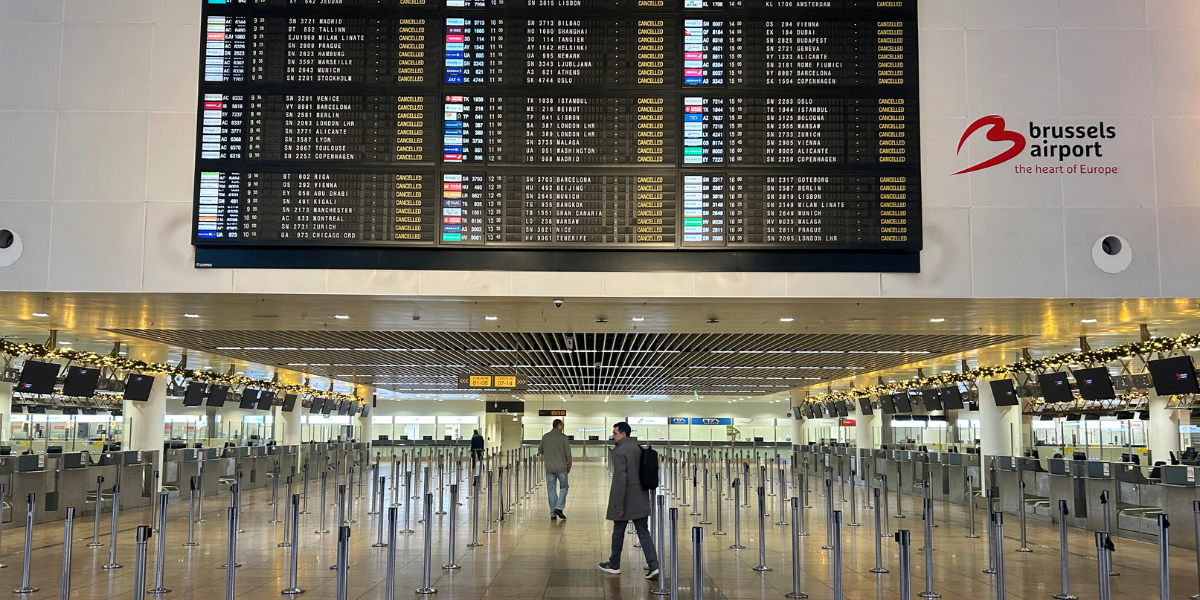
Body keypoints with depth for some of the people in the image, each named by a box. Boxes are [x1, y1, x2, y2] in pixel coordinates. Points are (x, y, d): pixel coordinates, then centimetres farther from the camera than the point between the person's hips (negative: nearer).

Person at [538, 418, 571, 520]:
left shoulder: (545, 437, 3)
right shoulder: (563, 437, -6)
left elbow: (540, 451, 11)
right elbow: (568, 453, -6)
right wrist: (569, 466, 6)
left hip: (549, 468, 3)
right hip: (561, 467, -3)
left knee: (551, 490, 8)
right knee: (563, 487, 13)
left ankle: (553, 513, 8)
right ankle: (559, 507, -3)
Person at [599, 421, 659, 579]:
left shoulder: (619, 451, -17)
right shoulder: (637, 448, 8)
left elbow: (620, 479, -21)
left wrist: (619, 505, -19)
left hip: (626, 498, -7)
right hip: (640, 499, 7)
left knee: (618, 532, 10)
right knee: (643, 533, 6)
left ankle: (614, 565, 25)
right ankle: (653, 566, -4)